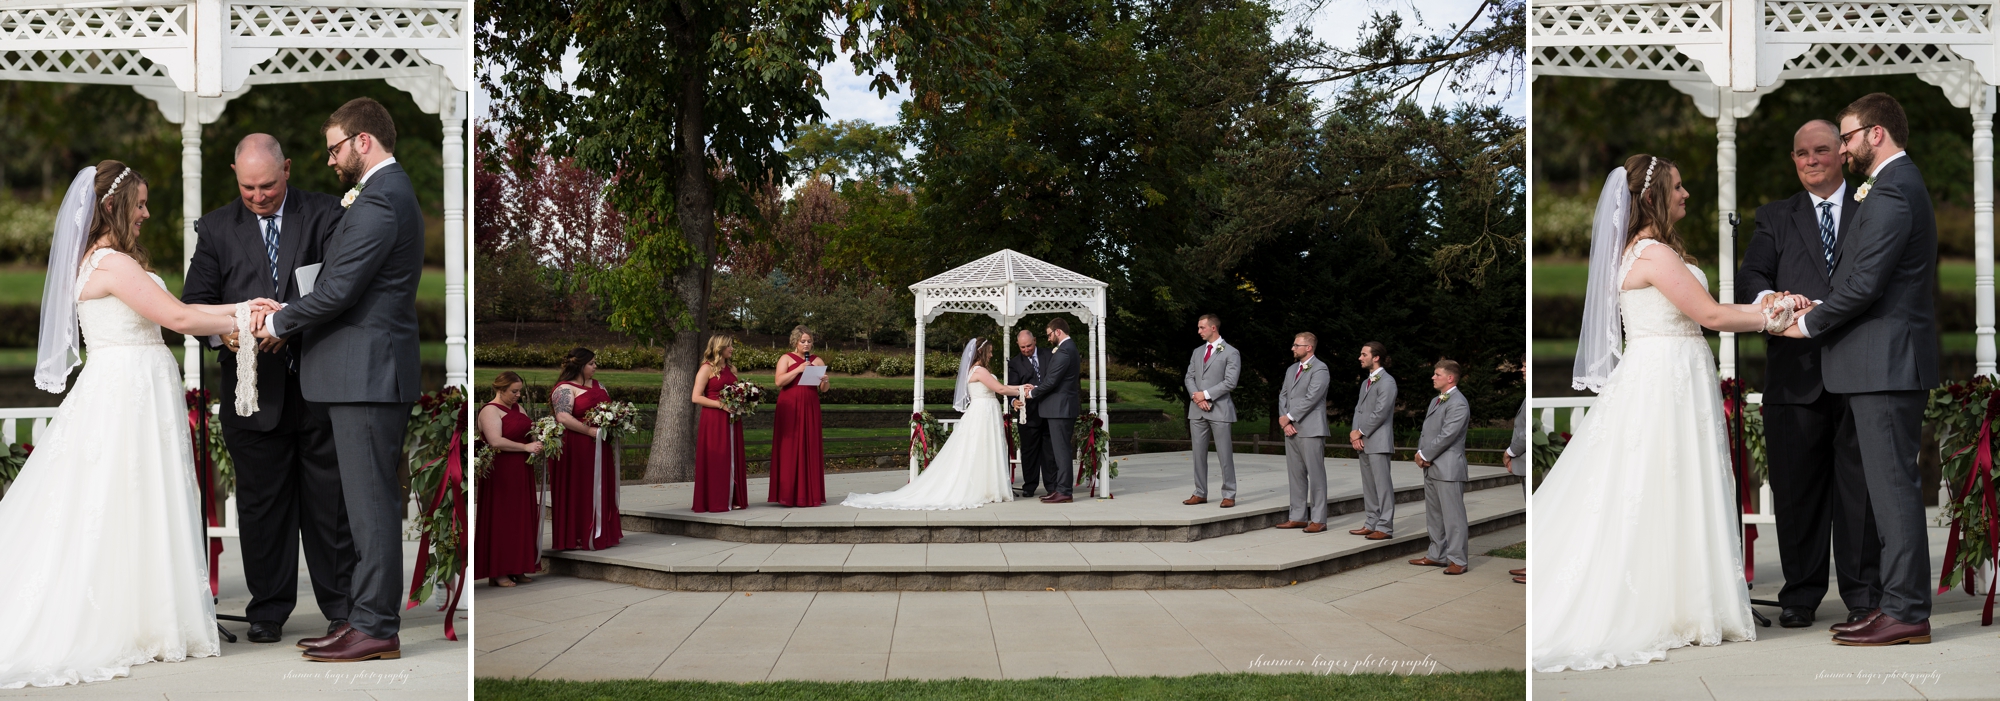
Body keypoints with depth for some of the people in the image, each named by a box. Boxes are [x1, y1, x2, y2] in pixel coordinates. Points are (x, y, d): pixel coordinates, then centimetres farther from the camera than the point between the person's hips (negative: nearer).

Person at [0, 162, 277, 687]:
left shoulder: (104, 261, 16)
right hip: (128, 393, -10)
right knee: (125, 509, -3)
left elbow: (171, 311, 13)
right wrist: (241, 325, -4)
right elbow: (178, 318, -16)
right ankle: (133, 624, 4)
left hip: (124, 392, 10)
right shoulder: (112, 263, -14)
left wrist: (240, 308, 8)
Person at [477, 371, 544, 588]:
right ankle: (498, 572, 3)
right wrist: (526, 447, -20)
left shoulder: (517, 407, 14)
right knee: (501, 520, -3)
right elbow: (496, 441, -22)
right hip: (501, 474, -8)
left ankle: (516, 569, 14)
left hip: (522, 473, 8)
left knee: (522, 519, 8)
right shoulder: (489, 411, -11)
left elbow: (525, 430, 25)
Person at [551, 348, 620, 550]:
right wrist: (591, 430, -22)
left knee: (601, 492, 10)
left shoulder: (598, 385, 17)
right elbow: (563, 417, -20)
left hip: (600, 449, 8)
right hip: (575, 449, -8)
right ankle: (576, 538, 2)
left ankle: (601, 533, 17)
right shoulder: (565, 389, -9)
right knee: (577, 493, -3)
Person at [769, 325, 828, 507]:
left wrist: (824, 381, -11)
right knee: (789, 449, -5)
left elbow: (823, 389, 11)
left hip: (810, 409, 3)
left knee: (810, 449, 0)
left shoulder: (818, 361, 12)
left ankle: (809, 494, 3)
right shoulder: (786, 359, 4)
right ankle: (788, 494, -4)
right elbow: (778, 381, -11)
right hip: (789, 409, -3)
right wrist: (798, 370, -17)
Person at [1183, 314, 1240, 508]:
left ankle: (1229, 495, 2)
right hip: (1197, 410, 6)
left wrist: (1206, 394, -13)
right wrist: (1196, 397, -8)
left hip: (1219, 410, -6)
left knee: (1225, 455, -3)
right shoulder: (1197, 352, 16)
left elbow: (1230, 381, -11)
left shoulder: (1230, 353, -2)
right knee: (1199, 453, 7)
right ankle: (1200, 493, 13)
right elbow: (1188, 377, 10)